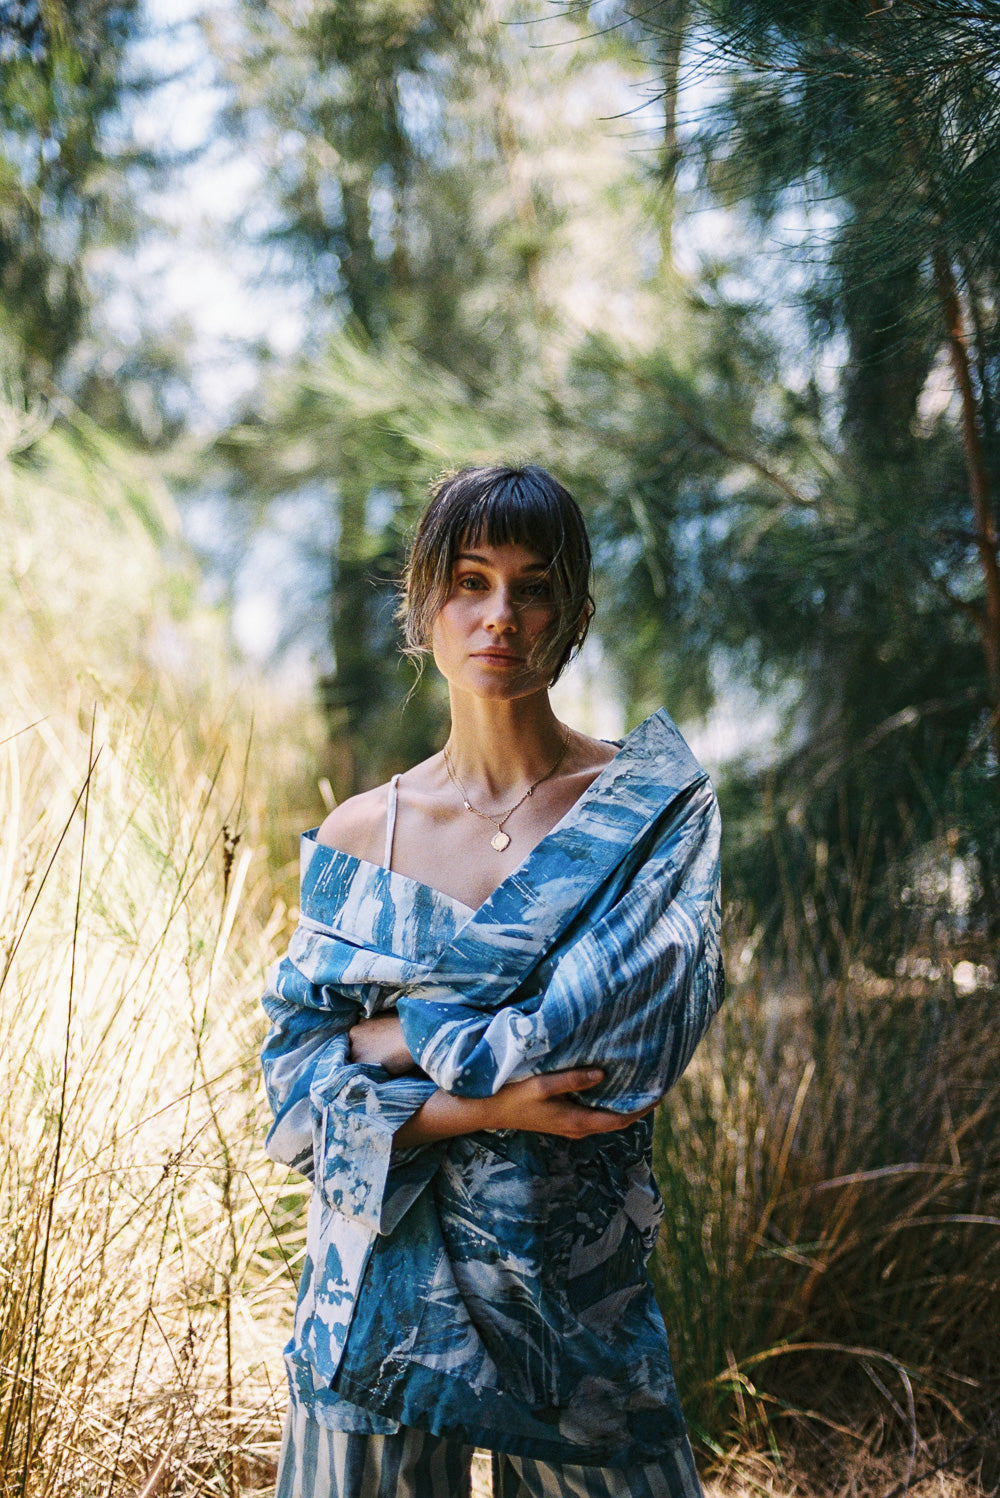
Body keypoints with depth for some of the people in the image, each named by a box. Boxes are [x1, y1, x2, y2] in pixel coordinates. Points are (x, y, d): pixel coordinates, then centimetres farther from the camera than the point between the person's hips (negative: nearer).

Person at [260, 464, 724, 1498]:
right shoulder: (361, 837, 0)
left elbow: (615, 1037, -17)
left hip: (576, 1286, -1)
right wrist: (481, 1107, -18)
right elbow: (296, 1083, -4)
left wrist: (395, 1036, -9)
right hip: (386, 1287, 1)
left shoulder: (657, 810, -5)